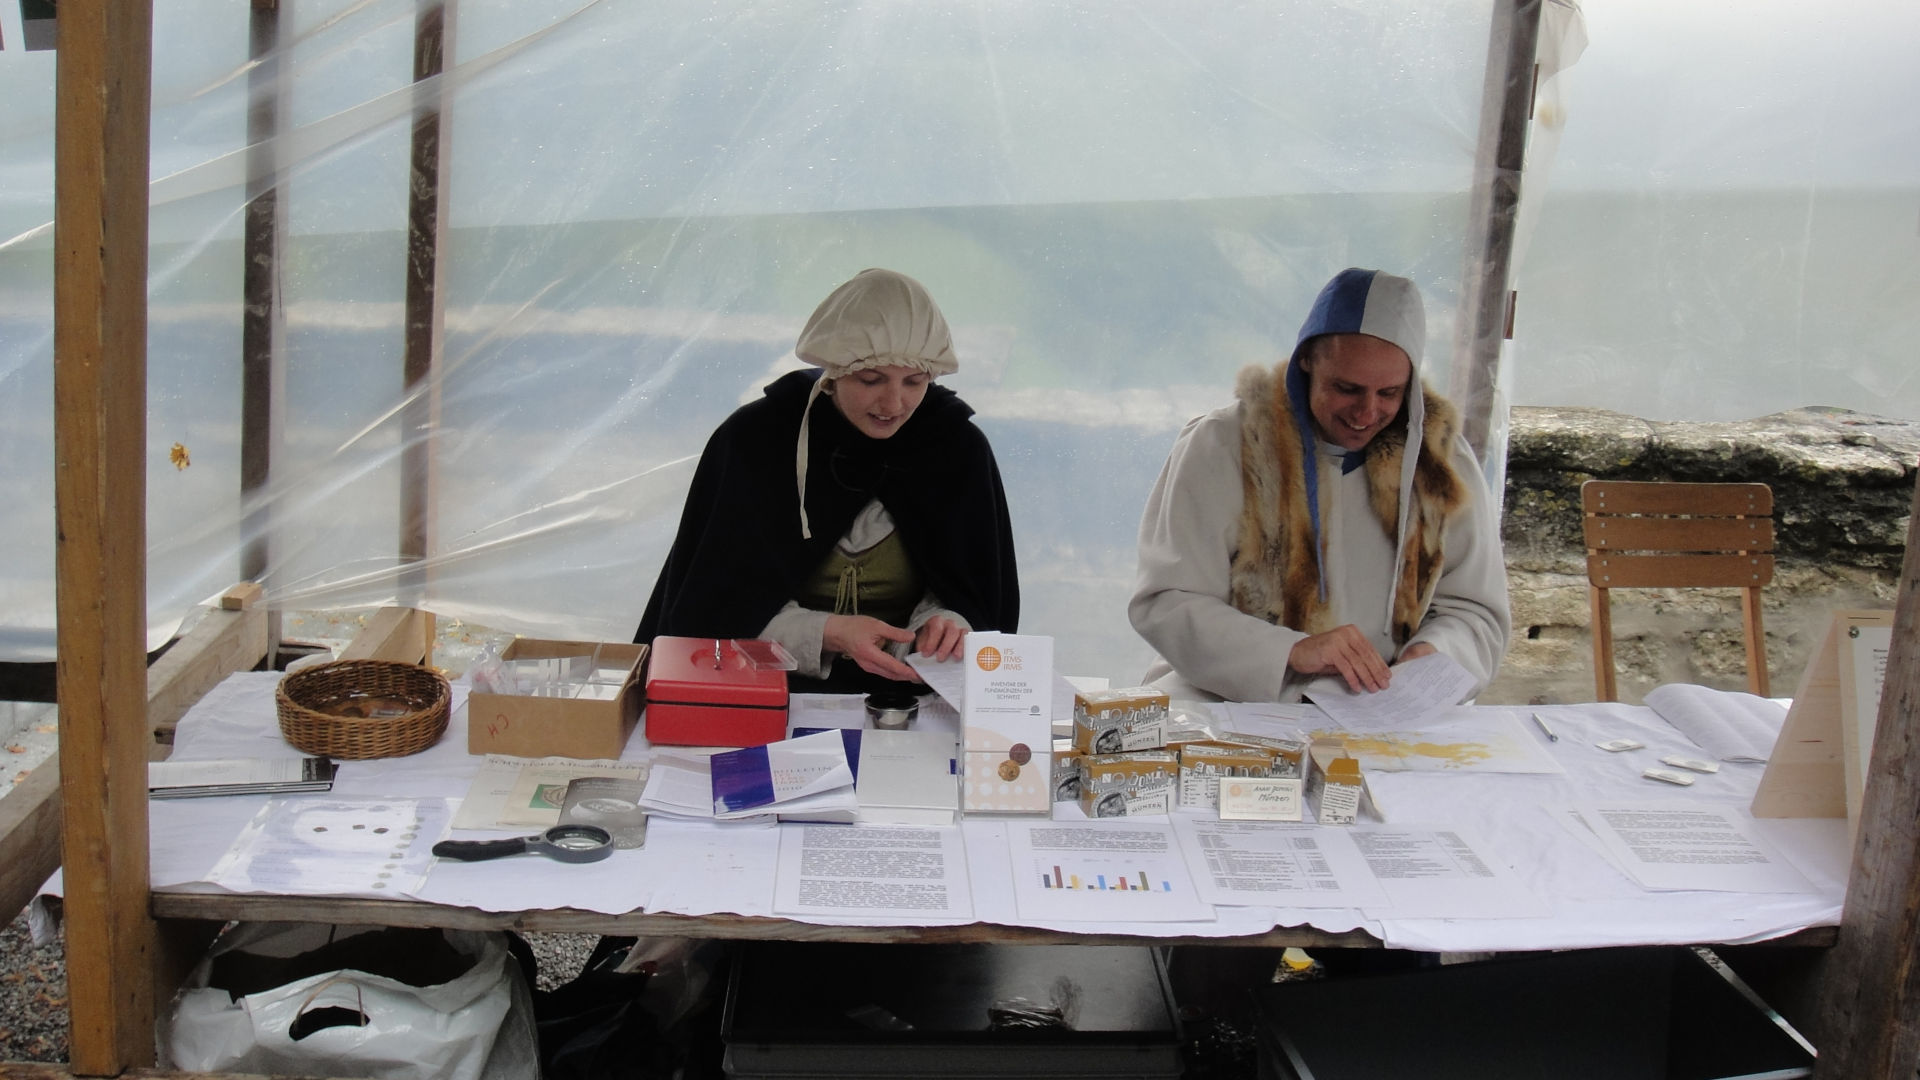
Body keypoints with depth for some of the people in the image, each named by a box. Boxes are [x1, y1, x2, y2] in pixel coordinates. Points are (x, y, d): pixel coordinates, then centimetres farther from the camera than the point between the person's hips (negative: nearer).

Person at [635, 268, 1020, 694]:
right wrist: (828, 634, -20)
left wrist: (943, 624, -18)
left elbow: (973, 596, 7)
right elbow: (721, 608, -4)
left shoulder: (960, 449, -1)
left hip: (899, 697, 2)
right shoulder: (753, 440, -5)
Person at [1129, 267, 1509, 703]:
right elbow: (1163, 605, -8)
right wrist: (1293, 651, -22)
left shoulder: (1440, 458, 6)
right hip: (1234, 702, -1)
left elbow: (1476, 610, 14)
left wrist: (1432, 654, -9)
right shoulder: (1219, 446, -3)